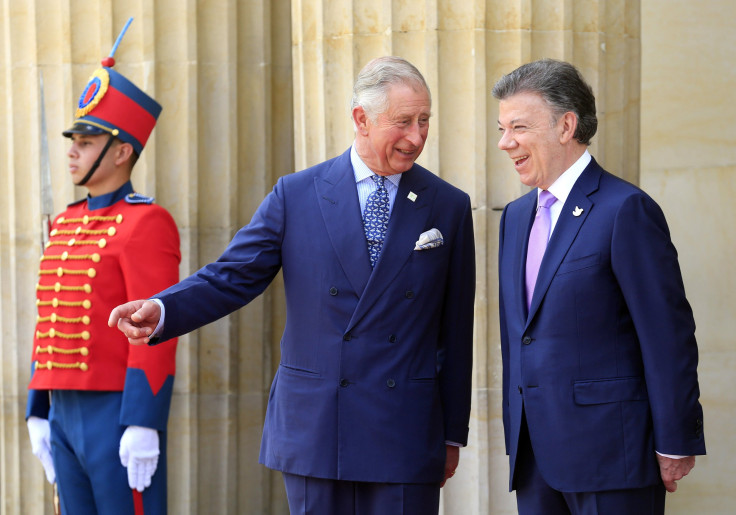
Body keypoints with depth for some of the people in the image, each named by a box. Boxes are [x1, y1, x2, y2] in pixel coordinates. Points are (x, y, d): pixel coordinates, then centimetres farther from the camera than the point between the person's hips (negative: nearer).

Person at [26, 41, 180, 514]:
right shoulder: (65, 224, 16)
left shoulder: (146, 223, -10)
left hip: (119, 415, -8)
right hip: (65, 413, 8)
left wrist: (143, 426, -21)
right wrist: (39, 413, 16)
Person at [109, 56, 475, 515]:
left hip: (405, 437, 0)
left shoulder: (449, 207, 5)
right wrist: (161, 310, -19)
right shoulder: (296, 196, 3)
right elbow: (232, 278, 1)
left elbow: (456, 333, 7)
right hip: (312, 427, 0)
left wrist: (453, 434, 8)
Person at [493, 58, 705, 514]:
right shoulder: (517, 216, 16)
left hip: (610, 455, -7)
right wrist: (516, 438, 16)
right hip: (535, 458, 7)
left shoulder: (626, 210, -9)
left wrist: (675, 443, -12)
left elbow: (669, 335, -11)